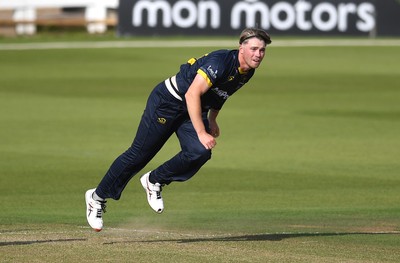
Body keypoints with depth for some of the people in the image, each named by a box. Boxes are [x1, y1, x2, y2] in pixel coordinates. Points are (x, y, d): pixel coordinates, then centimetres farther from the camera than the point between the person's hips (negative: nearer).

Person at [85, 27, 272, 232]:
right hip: (167, 101, -7)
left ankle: (154, 181, 4)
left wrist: (212, 120, 21)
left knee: (200, 152, -19)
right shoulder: (220, 62, -29)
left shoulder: (247, 72, -2)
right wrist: (201, 133, -34)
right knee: (139, 155, -2)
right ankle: (97, 197, 14)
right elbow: (192, 94, -33)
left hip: (196, 109, 7)